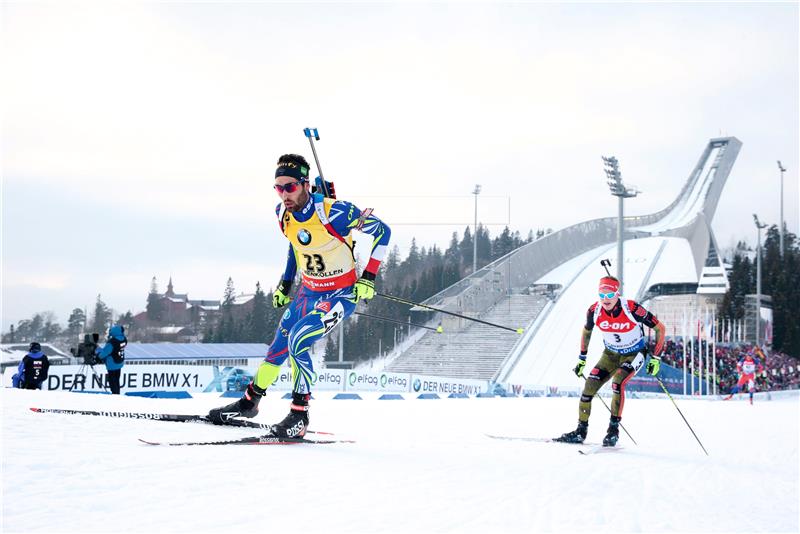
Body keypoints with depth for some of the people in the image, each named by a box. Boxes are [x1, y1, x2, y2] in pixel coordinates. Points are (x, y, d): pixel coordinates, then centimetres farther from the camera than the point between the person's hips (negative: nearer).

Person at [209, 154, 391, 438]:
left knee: (298, 341, -24)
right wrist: (285, 283, 17)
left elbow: (382, 231, -16)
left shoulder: (334, 213, -27)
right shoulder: (283, 213, -6)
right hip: (307, 292, 7)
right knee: (279, 346, 13)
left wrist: (368, 278, -18)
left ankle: (299, 416, -12)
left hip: (341, 295, -7)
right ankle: (249, 402, 34)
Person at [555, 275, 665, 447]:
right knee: (590, 385, -10)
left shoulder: (632, 309, -30)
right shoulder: (594, 310, -18)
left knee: (617, 383, -28)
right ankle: (581, 431, 2)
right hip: (611, 354, 4)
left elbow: (660, 328, -18)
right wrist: (582, 359, 7)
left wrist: (656, 358, -20)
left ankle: (614, 429, -16)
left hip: (634, 354, -4)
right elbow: (586, 331, 6)